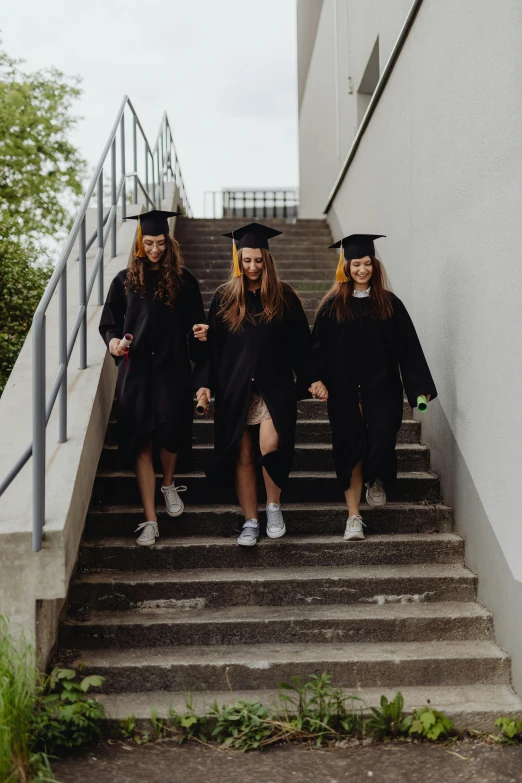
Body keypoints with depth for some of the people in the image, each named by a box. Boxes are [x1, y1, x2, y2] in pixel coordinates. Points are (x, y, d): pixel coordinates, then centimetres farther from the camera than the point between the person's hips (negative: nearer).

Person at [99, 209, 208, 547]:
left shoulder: (183, 280, 4)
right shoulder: (126, 281, 5)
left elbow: (194, 324, 7)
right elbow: (109, 323, 9)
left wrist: (200, 333, -15)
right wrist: (113, 340, -12)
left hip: (172, 370, -1)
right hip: (136, 371, 1)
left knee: (170, 431, -8)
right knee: (142, 443, 0)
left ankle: (169, 484, 28)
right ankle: (150, 520, 8)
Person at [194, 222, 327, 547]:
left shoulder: (284, 297, 4)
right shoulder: (224, 298, 6)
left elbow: (301, 343, 5)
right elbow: (211, 345, 7)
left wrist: (312, 379, -3)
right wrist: (204, 383, -2)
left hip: (274, 386, -1)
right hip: (235, 388, 2)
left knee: (270, 445, -20)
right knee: (242, 456, 3)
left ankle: (274, 506, 4)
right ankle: (251, 522, 15)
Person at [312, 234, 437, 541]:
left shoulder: (390, 303, 4)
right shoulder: (333, 306, 4)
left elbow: (408, 346, 3)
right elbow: (320, 348, 2)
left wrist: (420, 386, -3)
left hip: (382, 389, 0)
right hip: (345, 391, 0)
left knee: (381, 441, -12)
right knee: (351, 450, 3)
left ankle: (377, 480, 24)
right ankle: (354, 516, 12)